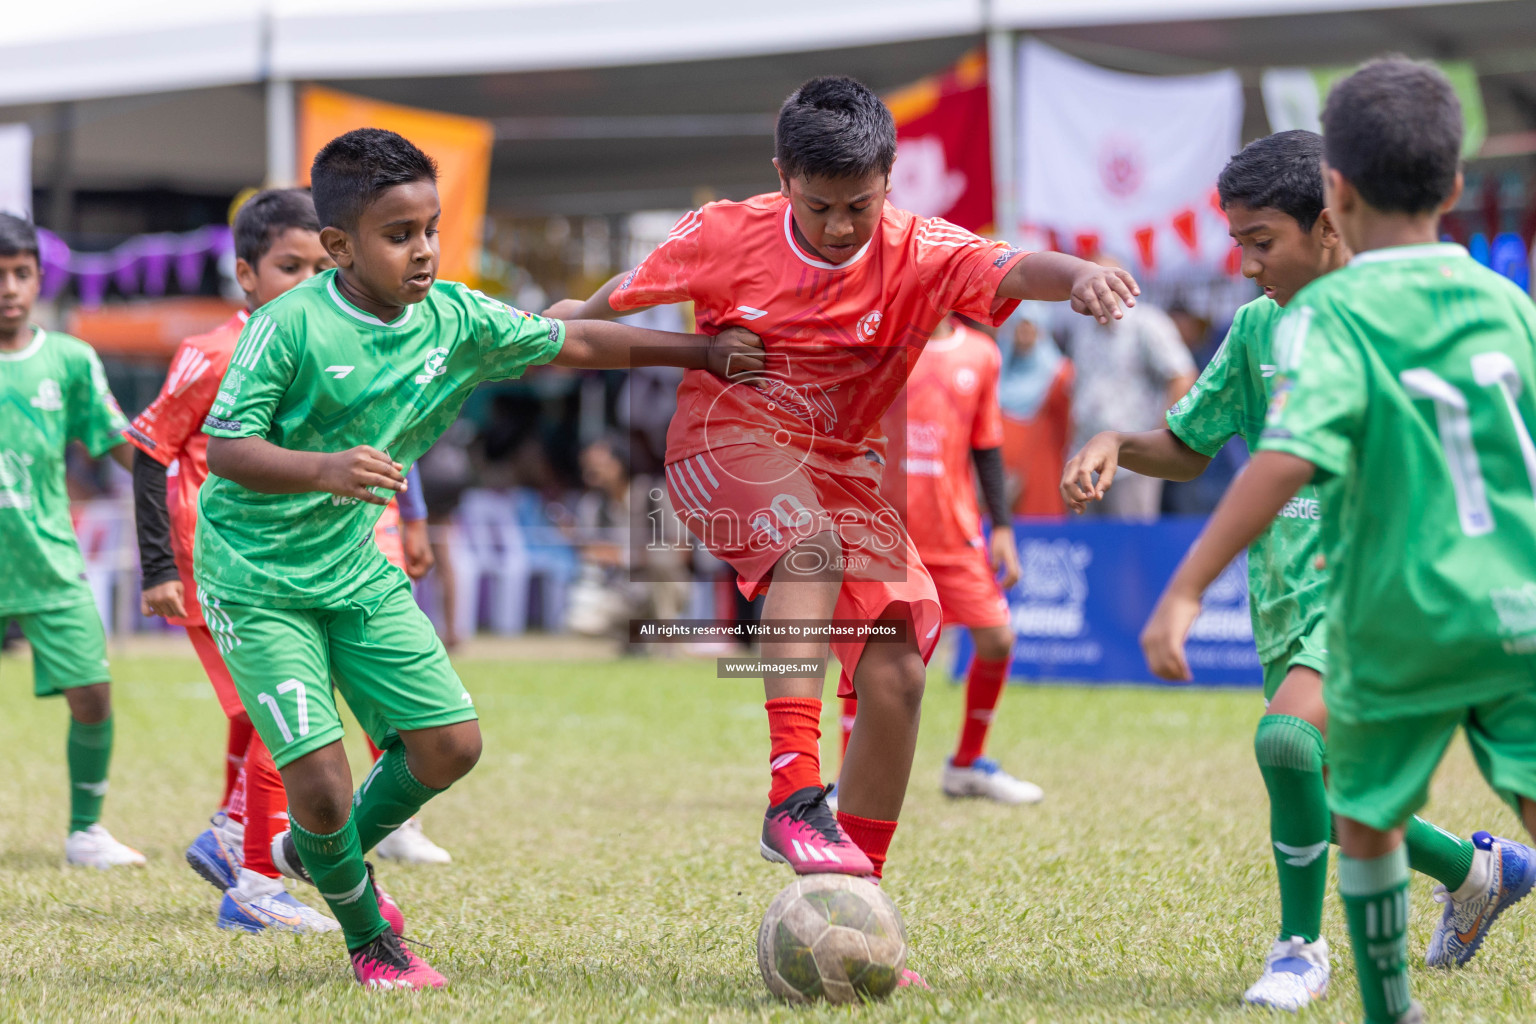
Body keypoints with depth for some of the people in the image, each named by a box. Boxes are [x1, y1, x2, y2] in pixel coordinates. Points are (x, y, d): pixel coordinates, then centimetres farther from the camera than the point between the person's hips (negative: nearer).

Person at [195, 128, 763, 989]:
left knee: (450, 743, 2)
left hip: (355, 566, 6)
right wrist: (326, 470, -37)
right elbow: (226, 449, -21)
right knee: (320, 776, -11)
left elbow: (573, 344, 7)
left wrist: (704, 350, 6)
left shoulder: (454, 319, -4)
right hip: (257, 575, -6)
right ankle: (368, 937, 17)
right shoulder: (290, 326, -20)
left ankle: (323, 853, 30)